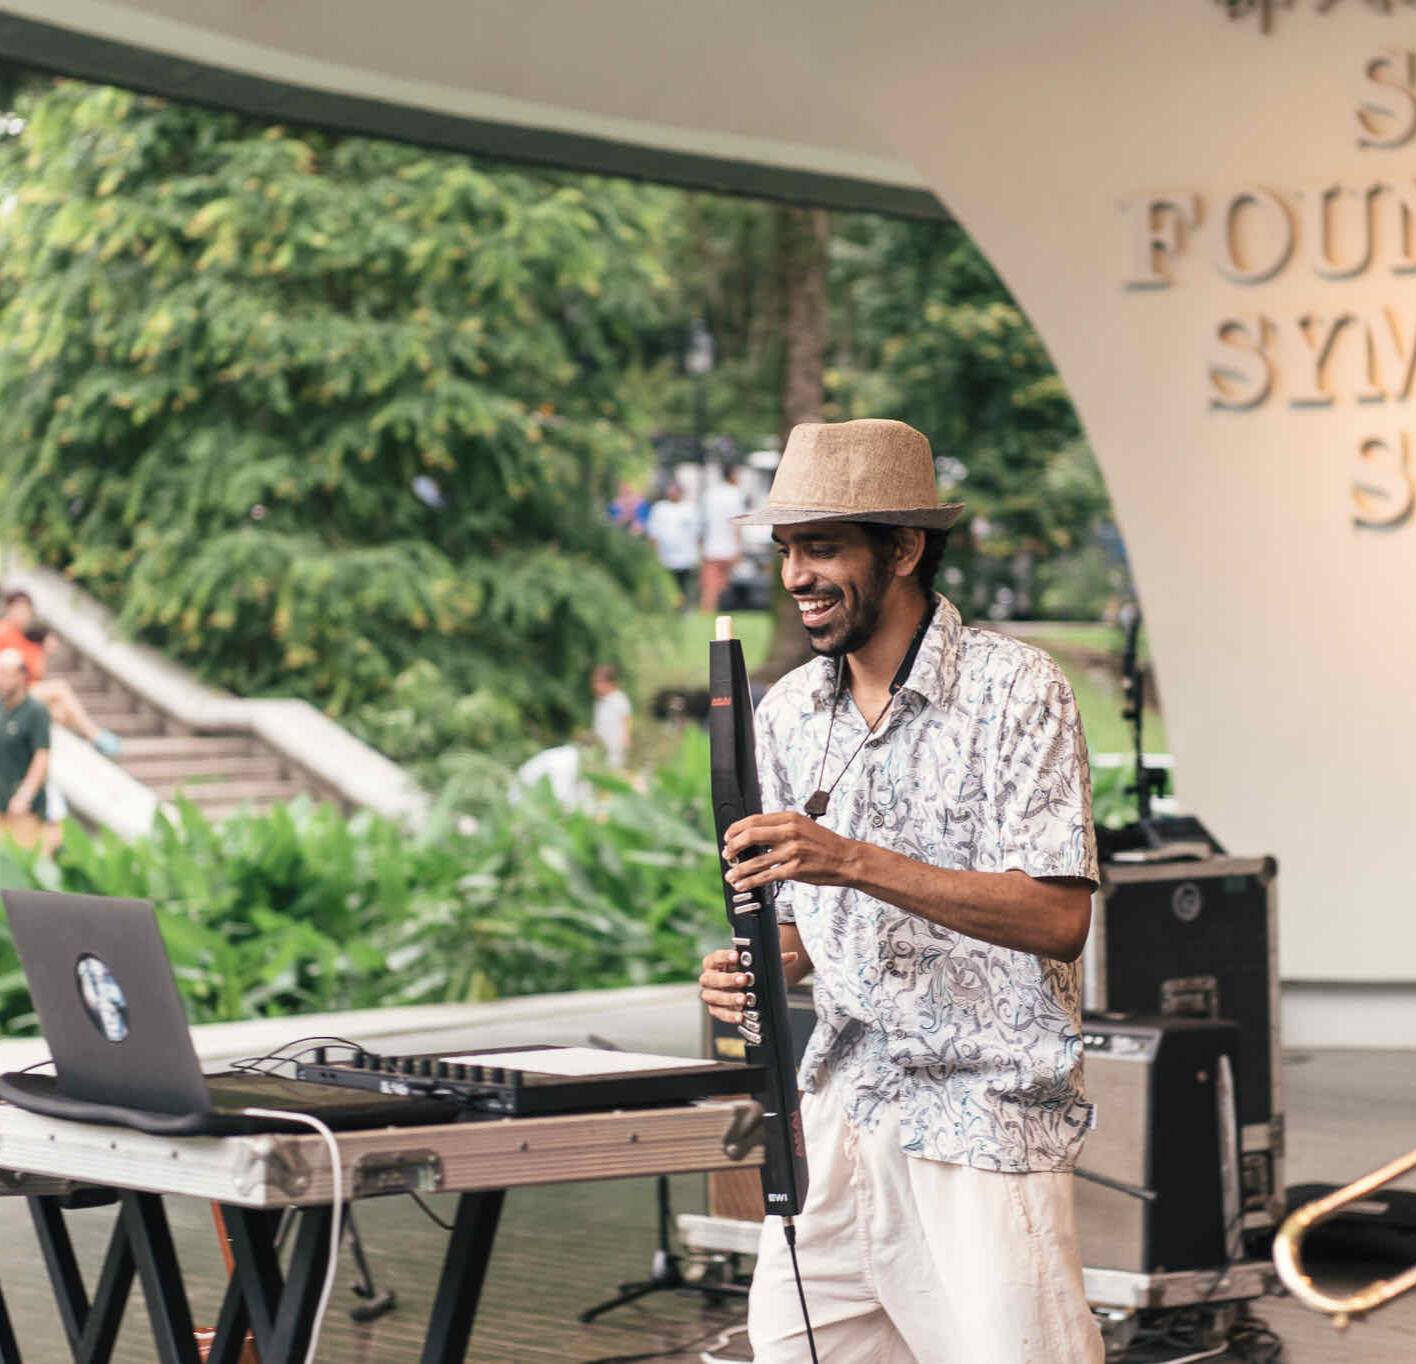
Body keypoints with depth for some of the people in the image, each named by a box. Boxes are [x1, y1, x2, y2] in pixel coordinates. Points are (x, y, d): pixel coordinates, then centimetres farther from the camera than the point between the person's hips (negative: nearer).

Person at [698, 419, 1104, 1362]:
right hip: (843, 1101, 6)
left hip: (985, 1116, -6)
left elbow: (1059, 919, -19)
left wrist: (852, 860, -27)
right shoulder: (788, 714, 9)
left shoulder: (1015, 689, -10)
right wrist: (755, 969, -5)